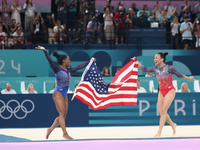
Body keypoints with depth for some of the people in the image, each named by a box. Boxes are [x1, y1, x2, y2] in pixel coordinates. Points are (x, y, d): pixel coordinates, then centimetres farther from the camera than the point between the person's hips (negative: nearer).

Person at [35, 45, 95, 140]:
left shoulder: (69, 70, 14)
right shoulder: (57, 69, -6)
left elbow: (79, 66, 24)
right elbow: (50, 61, -19)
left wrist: (89, 62, 32)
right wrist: (45, 51, -32)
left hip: (64, 95, 8)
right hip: (58, 93, -8)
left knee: (63, 116, 6)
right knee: (62, 114, -10)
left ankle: (50, 129, 18)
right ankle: (65, 134, -9)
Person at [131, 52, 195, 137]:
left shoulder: (170, 68, -15)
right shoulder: (155, 68, 0)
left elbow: (179, 75, -1)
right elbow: (145, 69, 11)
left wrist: (188, 78, -2)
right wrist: (136, 62, 6)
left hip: (170, 91, -6)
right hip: (161, 92, 6)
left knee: (163, 111, -14)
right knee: (161, 112, 4)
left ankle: (159, 132, -13)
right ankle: (173, 125, 31)